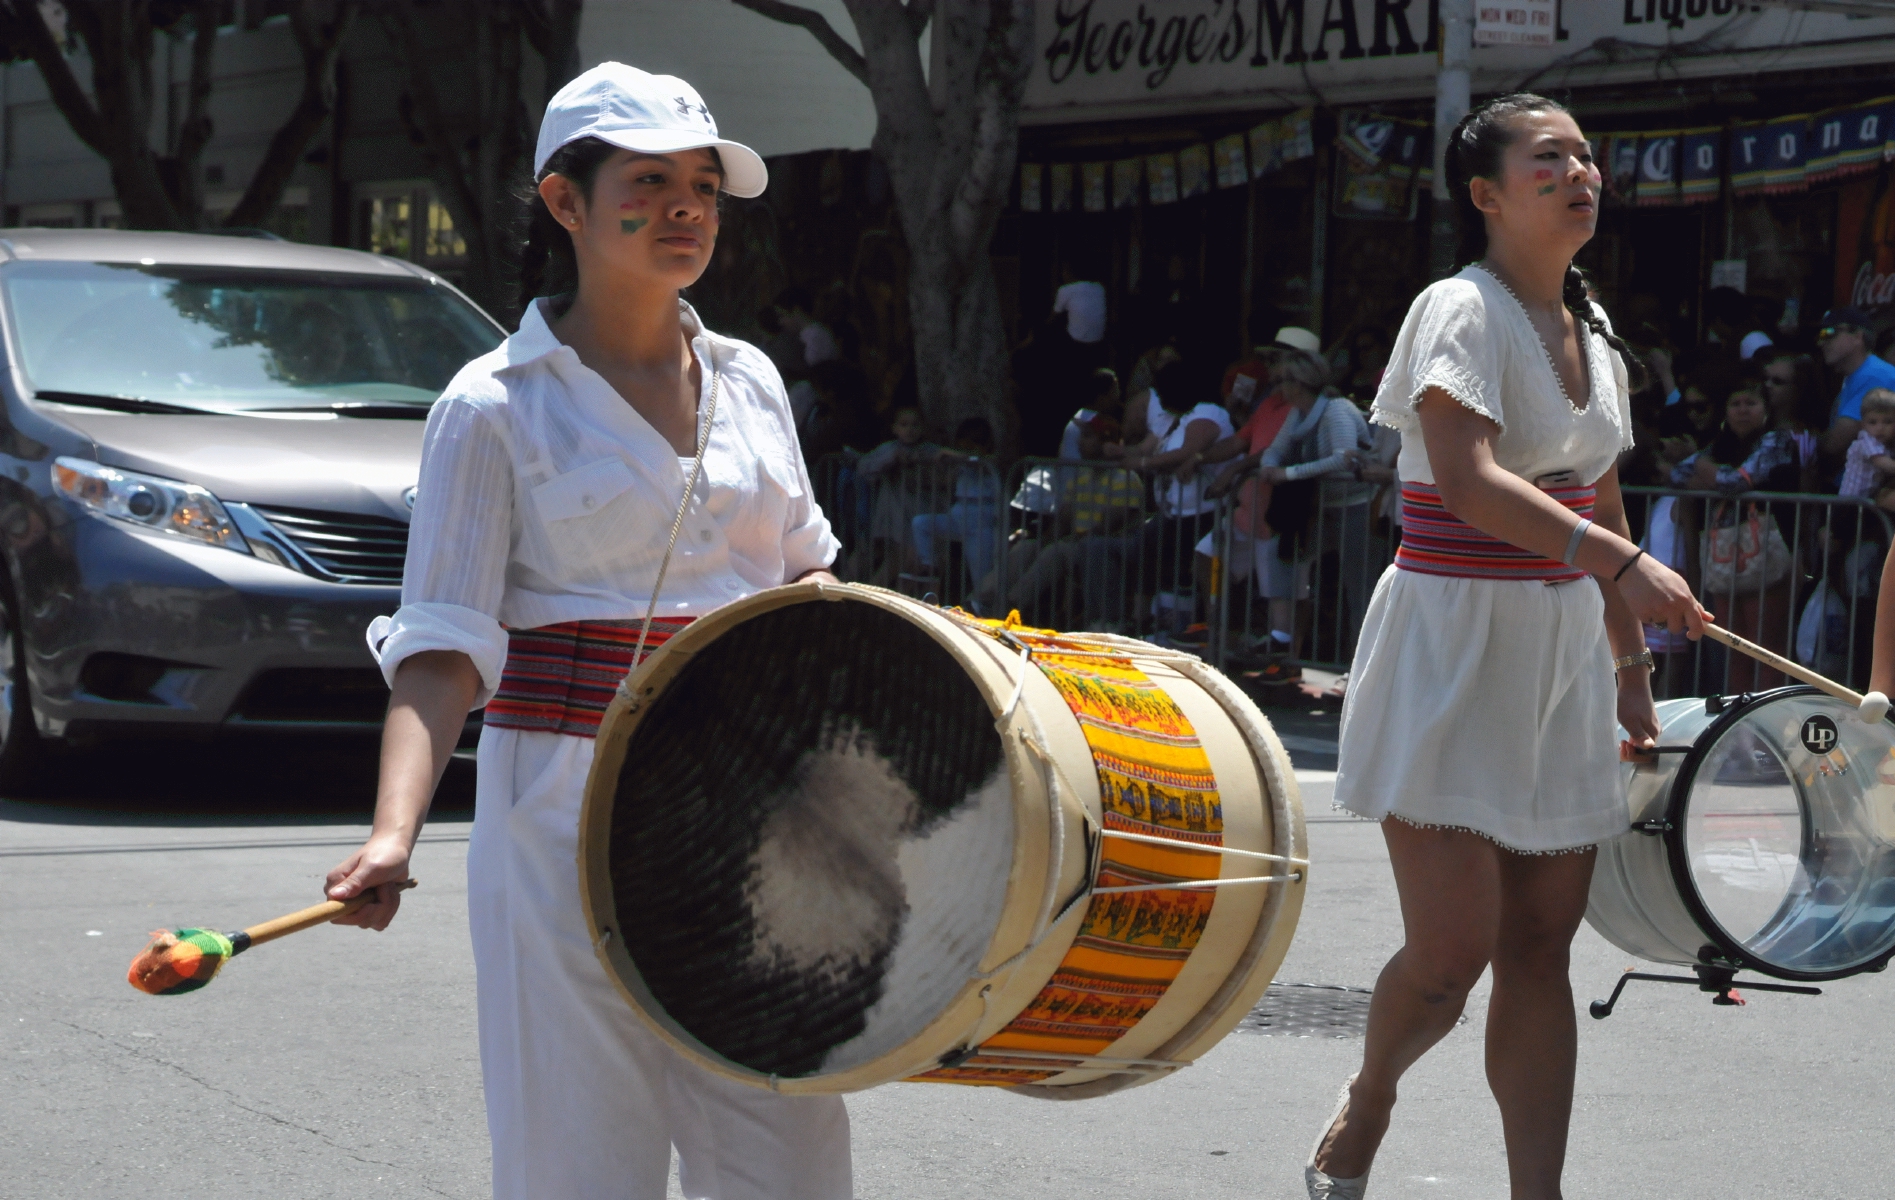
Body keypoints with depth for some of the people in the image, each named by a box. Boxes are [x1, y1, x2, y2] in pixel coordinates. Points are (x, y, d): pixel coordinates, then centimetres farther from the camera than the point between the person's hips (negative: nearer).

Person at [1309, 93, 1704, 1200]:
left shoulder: (1593, 330, 13)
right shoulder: (1462, 311, -11)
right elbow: (1468, 479, -26)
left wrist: (1630, 668, 20)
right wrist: (1625, 564, -35)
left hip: (1563, 657, 7)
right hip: (1454, 644, -7)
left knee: (1541, 946, 4)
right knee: (1452, 950, -9)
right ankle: (1364, 1111, 21)